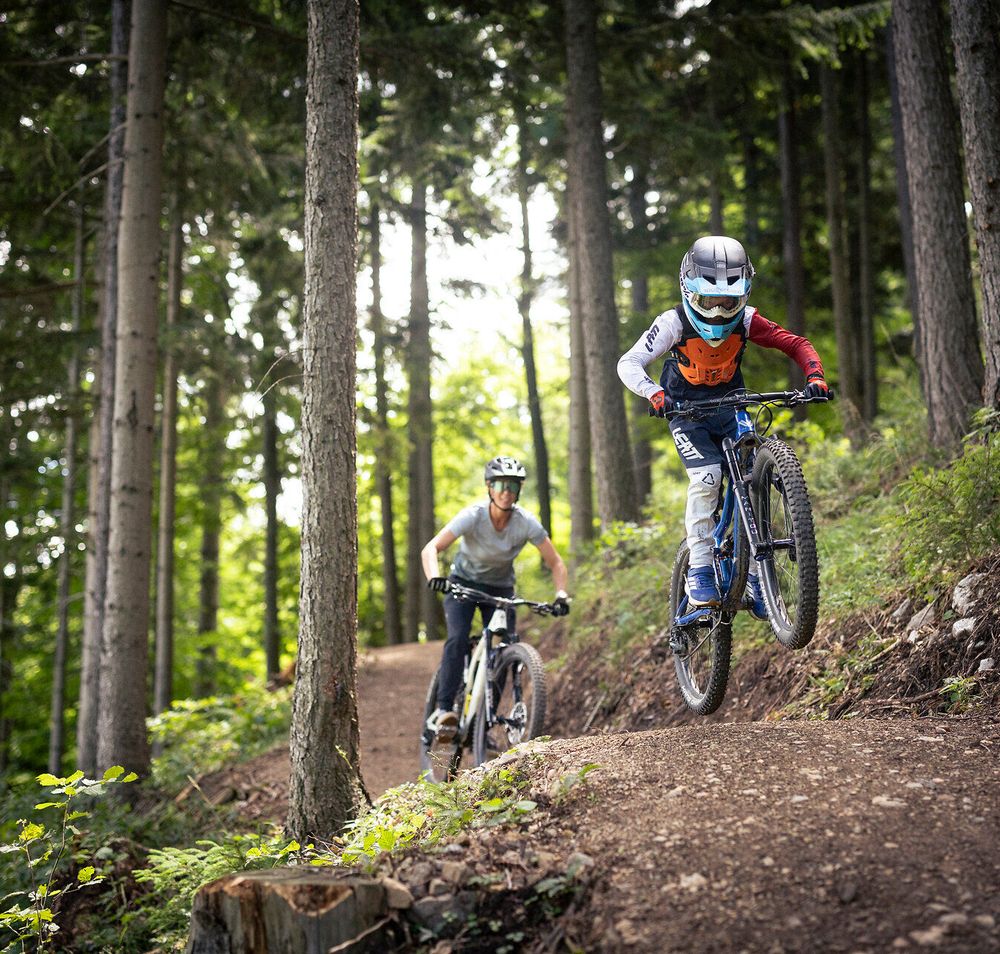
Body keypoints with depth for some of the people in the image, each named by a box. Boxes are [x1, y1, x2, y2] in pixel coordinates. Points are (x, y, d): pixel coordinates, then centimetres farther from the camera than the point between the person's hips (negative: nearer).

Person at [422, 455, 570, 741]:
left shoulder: (526, 523, -20)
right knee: (458, 639, -27)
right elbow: (430, 549, -32)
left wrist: (561, 594, -31)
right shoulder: (473, 516, -26)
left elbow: (555, 563, -13)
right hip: (463, 583, -2)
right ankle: (443, 709, -25)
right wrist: (435, 578, -52)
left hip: (500, 589, 2)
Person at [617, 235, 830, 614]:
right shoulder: (674, 324, -23)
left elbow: (796, 344, -14)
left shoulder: (745, 320, -16)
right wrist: (655, 393, -47)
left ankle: (754, 578, 1)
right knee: (706, 477, -26)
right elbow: (629, 363, -28)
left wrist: (814, 376, -34)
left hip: (731, 408, 3)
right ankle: (699, 571, -17)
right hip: (687, 412, -3)